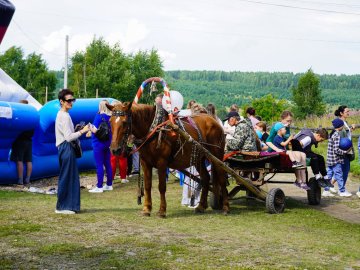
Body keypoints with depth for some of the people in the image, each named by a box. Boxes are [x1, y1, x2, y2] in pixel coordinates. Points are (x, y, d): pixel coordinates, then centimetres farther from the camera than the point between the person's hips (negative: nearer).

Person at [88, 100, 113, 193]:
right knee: (108, 164, 12)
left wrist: (90, 128, 2)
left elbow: (95, 130, -18)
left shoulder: (99, 116, -14)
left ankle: (99, 187, -2)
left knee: (99, 165, -4)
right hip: (107, 143, 7)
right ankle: (109, 185, 19)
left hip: (98, 143, -7)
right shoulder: (110, 117, 5)